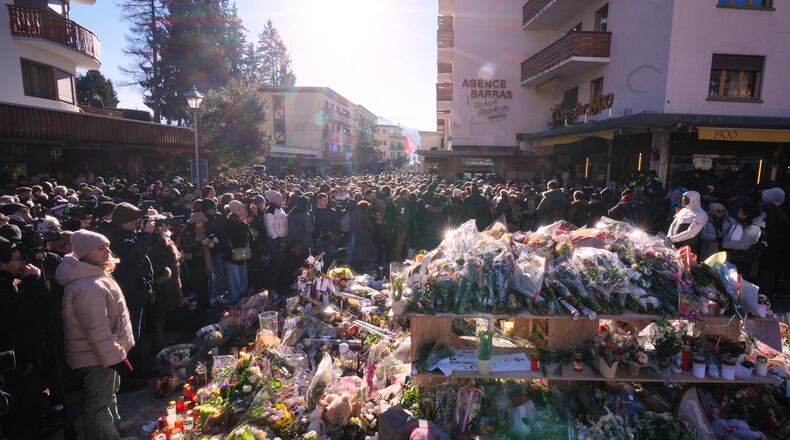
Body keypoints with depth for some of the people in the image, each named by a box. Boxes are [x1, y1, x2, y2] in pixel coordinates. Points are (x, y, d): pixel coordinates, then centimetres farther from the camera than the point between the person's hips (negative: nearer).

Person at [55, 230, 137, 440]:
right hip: (98, 357, -11)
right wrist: (116, 357, -24)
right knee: (99, 402, 6)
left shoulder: (93, 275, 5)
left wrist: (117, 351, 21)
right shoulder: (87, 287, -29)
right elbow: (97, 330, -30)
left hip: (105, 352, 11)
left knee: (109, 392, 29)